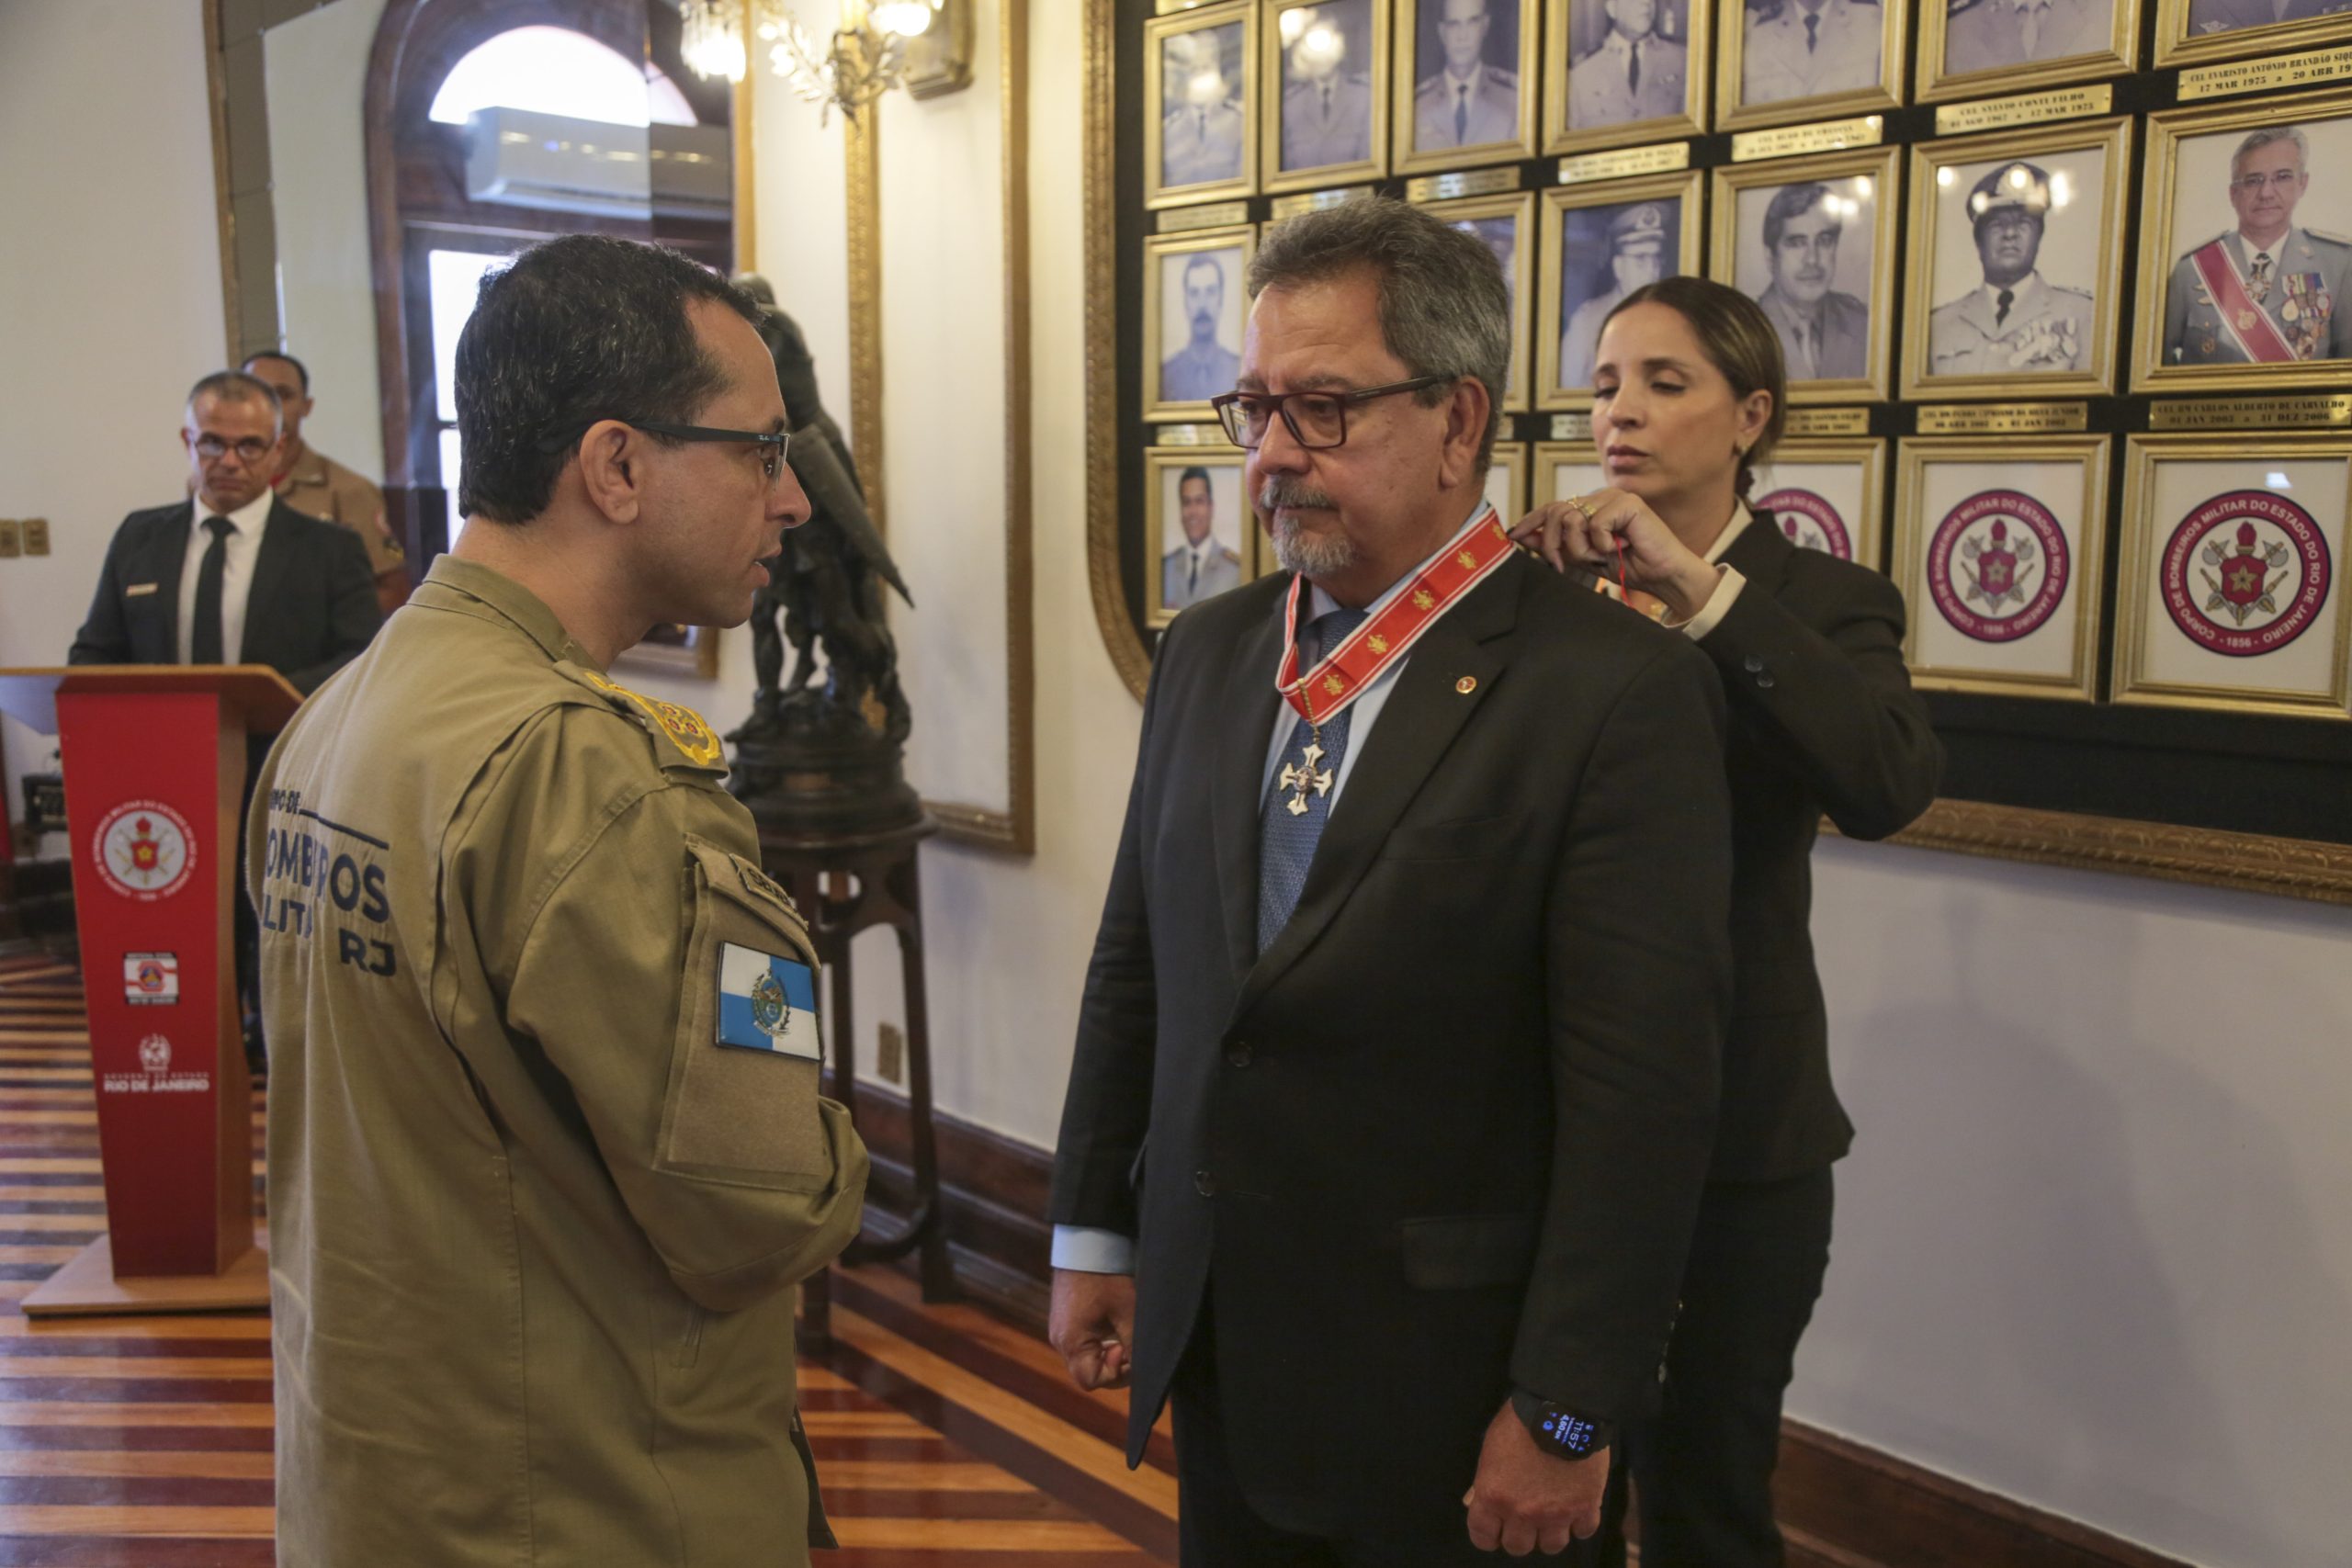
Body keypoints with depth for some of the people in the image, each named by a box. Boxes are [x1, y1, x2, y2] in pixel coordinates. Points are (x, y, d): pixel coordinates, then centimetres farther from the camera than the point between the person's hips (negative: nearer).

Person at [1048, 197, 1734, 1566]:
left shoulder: (1620, 692, -16)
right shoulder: (1208, 653, 5)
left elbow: (1643, 1088, -17)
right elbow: (1135, 968, 9)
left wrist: (1566, 1414, -15)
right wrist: (1094, 1234, 11)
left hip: (1437, 1391, -5)